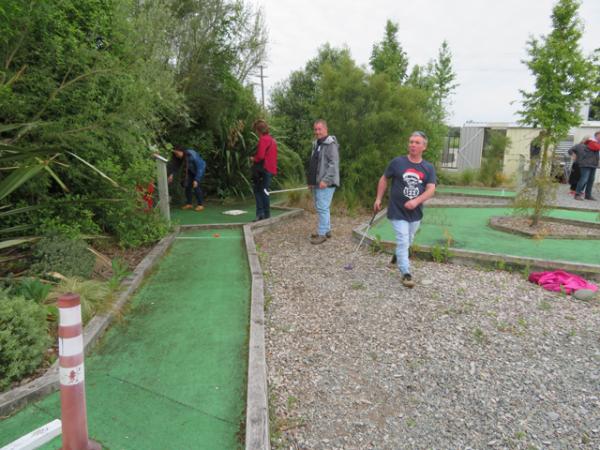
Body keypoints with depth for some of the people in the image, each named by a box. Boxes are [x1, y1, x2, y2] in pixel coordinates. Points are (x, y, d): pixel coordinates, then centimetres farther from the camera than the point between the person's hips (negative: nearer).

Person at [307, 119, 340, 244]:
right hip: (316, 183, 9)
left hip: (325, 183, -9)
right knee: (320, 208, 14)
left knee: (322, 208, -9)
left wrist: (326, 180, -24)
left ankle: (322, 234, -3)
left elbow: (334, 164, -19)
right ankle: (327, 230, 24)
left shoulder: (331, 144, -10)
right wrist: (311, 181, 17)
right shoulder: (316, 144, 18)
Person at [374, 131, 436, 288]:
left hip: (416, 212, 4)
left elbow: (431, 189, -10)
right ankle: (406, 274, -1)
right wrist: (378, 199, 0)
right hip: (398, 211, -3)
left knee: (407, 242, 21)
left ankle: (398, 258, 48)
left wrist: (416, 201, -27)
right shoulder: (397, 162, -7)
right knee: (403, 242, -8)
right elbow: (384, 179, 4)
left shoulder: (429, 168, -2)